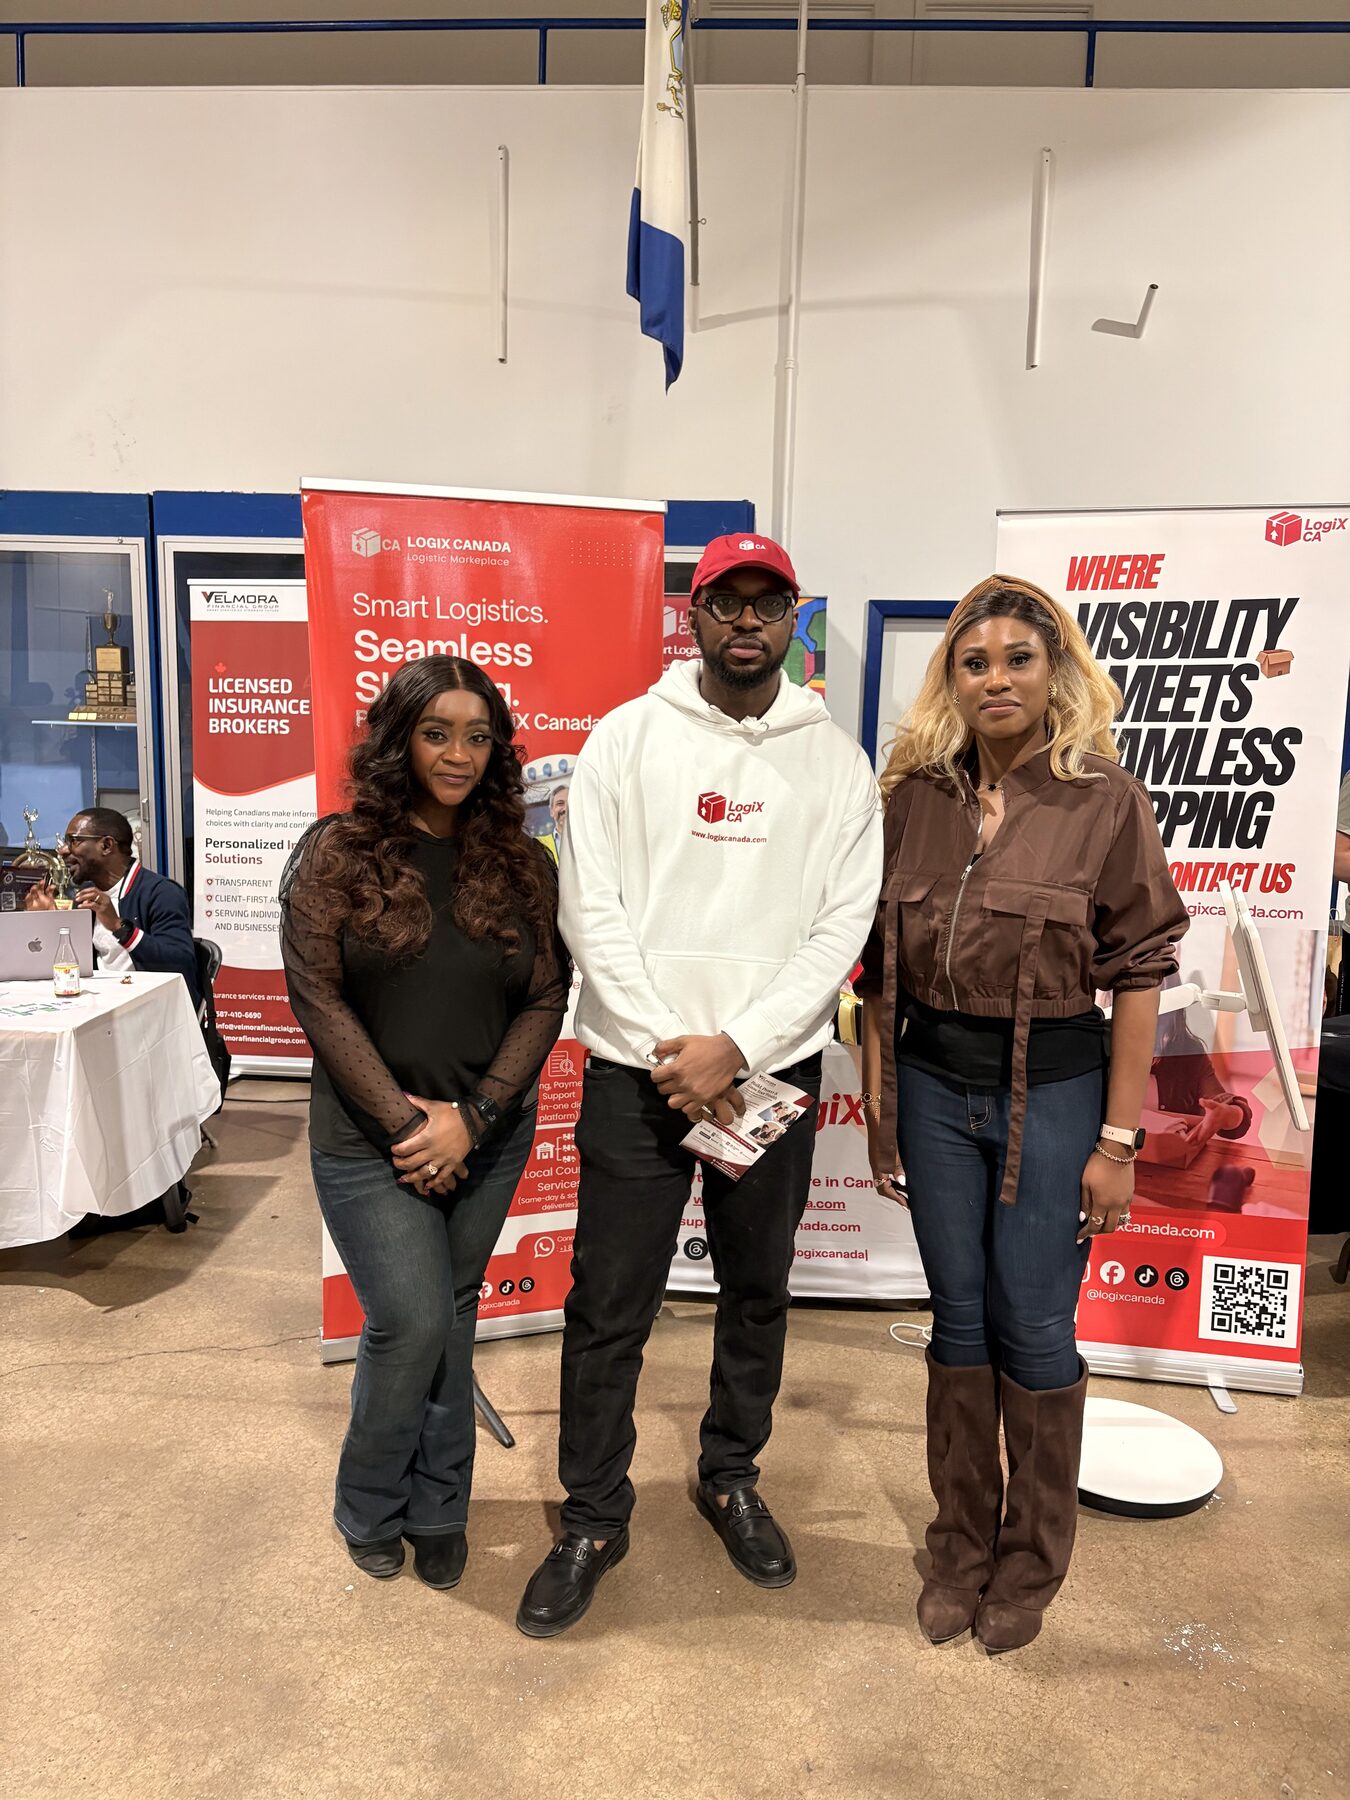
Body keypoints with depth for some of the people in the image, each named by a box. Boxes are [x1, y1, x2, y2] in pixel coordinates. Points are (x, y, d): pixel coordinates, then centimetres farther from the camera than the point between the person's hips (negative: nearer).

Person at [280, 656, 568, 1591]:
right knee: (412, 1321, -7)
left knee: (452, 1317, 12)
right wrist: (401, 1121, -13)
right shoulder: (338, 852, -5)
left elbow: (546, 1000, -1)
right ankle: (370, 1507, 23)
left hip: (489, 1141, 3)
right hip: (369, 1140, -2)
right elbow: (319, 997, -8)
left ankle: (437, 1510, 33)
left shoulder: (523, 864, 1)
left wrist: (472, 1117, -11)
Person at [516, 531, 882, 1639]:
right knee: (609, 1309, 6)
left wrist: (735, 1047, -14)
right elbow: (592, 910, -6)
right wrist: (670, 1053, -13)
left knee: (758, 1293, 17)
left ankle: (732, 1478, 41)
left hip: (773, 1069, 2)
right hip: (638, 1069, -1)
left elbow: (843, 927, -3)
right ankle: (594, 1519, 28)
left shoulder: (837, 761, 2)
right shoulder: (628, 737, -1)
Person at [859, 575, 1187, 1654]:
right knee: (959, 1316, 14)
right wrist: (878, 1107, 5)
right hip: (933, 1081, 3)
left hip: (1053, 1087, -3)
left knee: (1035, 1328, 8)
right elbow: (879, 961, 4)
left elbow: (1140, 973, -7)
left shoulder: (1107, 801, -7)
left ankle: (1030, 1565, 32)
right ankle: (962, 1547, 35)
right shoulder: (916, 795, 1)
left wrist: (1118, 1140, -8)